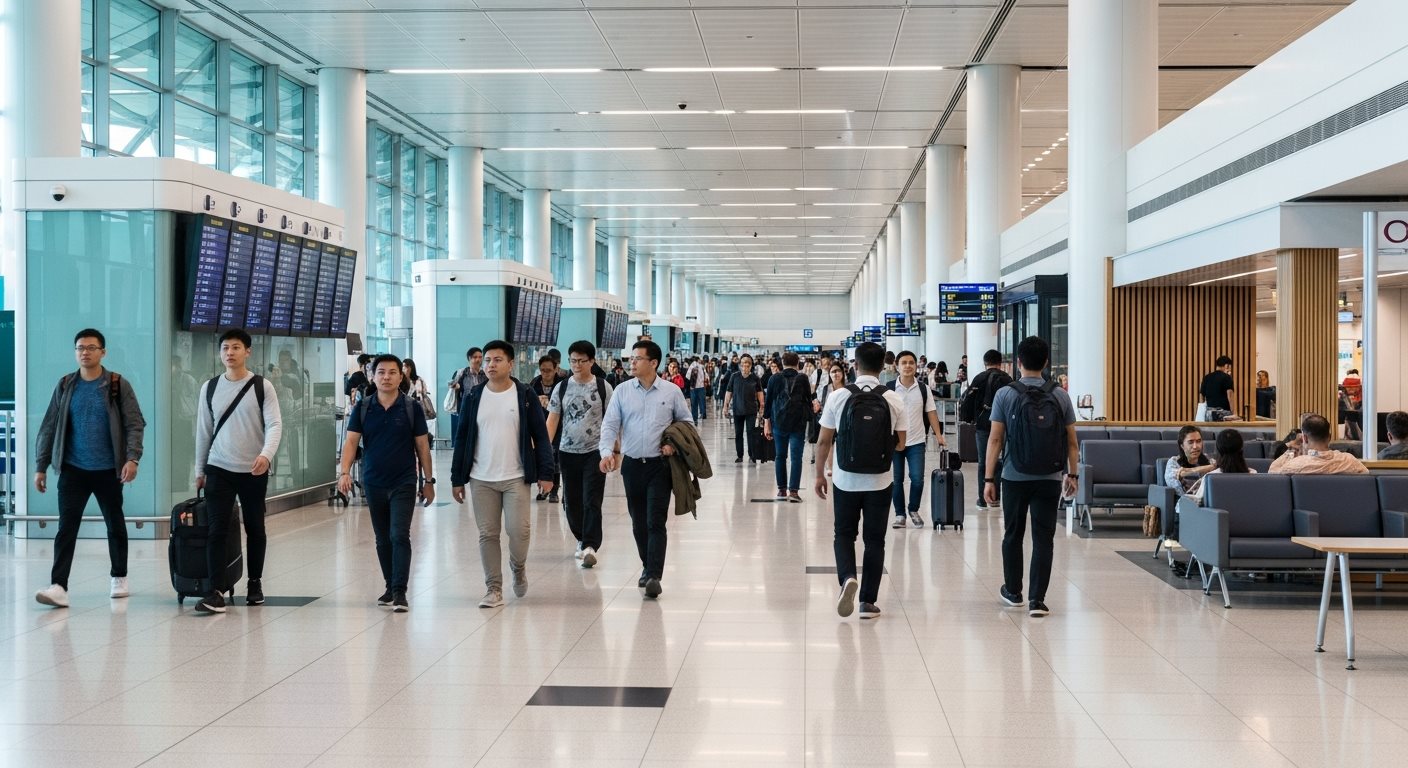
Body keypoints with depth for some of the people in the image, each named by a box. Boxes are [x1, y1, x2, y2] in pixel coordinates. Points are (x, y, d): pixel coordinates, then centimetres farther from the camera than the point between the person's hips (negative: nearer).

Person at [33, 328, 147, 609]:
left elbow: (135, 424, -7)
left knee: (115, 525, 12)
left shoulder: (118, 385, -3)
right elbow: (49, 428, 7)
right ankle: (58, 586, -12)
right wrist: (41, 467, 4)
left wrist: (132, 458, -20)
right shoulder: (65, 386, 5)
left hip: (108, 471, -1)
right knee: (66, 528, -7)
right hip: (72, 470, 1)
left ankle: (119, 577, 28)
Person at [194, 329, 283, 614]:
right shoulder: (210, 388, 6)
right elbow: (204, 431, 12)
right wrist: (199, 470, 14)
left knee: (255, 528, 11)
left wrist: (266, 454, -28)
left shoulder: (262, 386, -3)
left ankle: (255, 583, 27)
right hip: (219, 470, 1)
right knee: (217, 530, -9)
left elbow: (274, 425, -10)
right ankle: (216, 592, -10)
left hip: (253, 471, -1)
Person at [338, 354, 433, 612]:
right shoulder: (363, 408, 2)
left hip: (404, 483, -3)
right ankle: (390, 587, 25)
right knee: (382, 540, 12)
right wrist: (344, 472, -18)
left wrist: (428, 480, 3)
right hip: (373, 484, 3)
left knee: (399, 536, -11)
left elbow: (422, 445, 2)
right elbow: (351, 441, -3)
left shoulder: (412, 407, -3)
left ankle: (400, 592, -10)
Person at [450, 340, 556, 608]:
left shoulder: (525, 395, -1)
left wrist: (546, 473, -6)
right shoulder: (473, 397, 4)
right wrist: (457, 478, 6)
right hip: (481, 480, 2)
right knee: (488, 534, 4)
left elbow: (540, 436, 0)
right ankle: (493, 589, 14)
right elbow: (462, 439, 8)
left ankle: (518, 566, 22)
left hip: (516, 478, -2)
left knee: (519, 530, -9)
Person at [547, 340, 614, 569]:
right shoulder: (561, 388, 5)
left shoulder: (603, 387, -2)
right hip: (568, 452, 3)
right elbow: (552, 420, 4)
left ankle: (590, 546, -13)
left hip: (594, 451, -3)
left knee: (592, 501, -10)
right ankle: (582, 539, 28)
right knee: (571, 501, 10)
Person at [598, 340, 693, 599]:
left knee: (656, 522, -10)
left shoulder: (671, 391, -1)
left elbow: (685, 422, 10)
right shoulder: (622, 392, 2)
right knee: (638, 522, 12)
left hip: (659, 465, -3)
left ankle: (654, 576, -14)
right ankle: (647, 567, 29)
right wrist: (606, 452, -19)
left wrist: (675, 443, -7)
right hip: (632, 464, 3)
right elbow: (610, 425, -3)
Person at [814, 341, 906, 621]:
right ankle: (868, 600, 10)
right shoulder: (893, 401, -5)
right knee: (874, 540, 10)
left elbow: (824, 441, -3)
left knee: (843, 534, 14)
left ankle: (847, 577, -12)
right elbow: (900, 444, 2)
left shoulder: (838, 397, -7)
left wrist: (819, 474, 9)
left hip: (845, 480, 0)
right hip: (880, 482, 1)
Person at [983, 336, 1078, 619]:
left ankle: (1013, 591, 28)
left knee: (1013, 535, 15)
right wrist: (1072, 474, 14)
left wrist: (989, 479, -3)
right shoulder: (1060, 396, 0)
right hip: (1050, 479, 1)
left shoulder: (1005, 395, -5)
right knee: (1043, 539, 2)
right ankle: (1037, 600, -3)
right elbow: (1071, 441, 2)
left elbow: (995, 439, -6)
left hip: (1015, 478, 0)